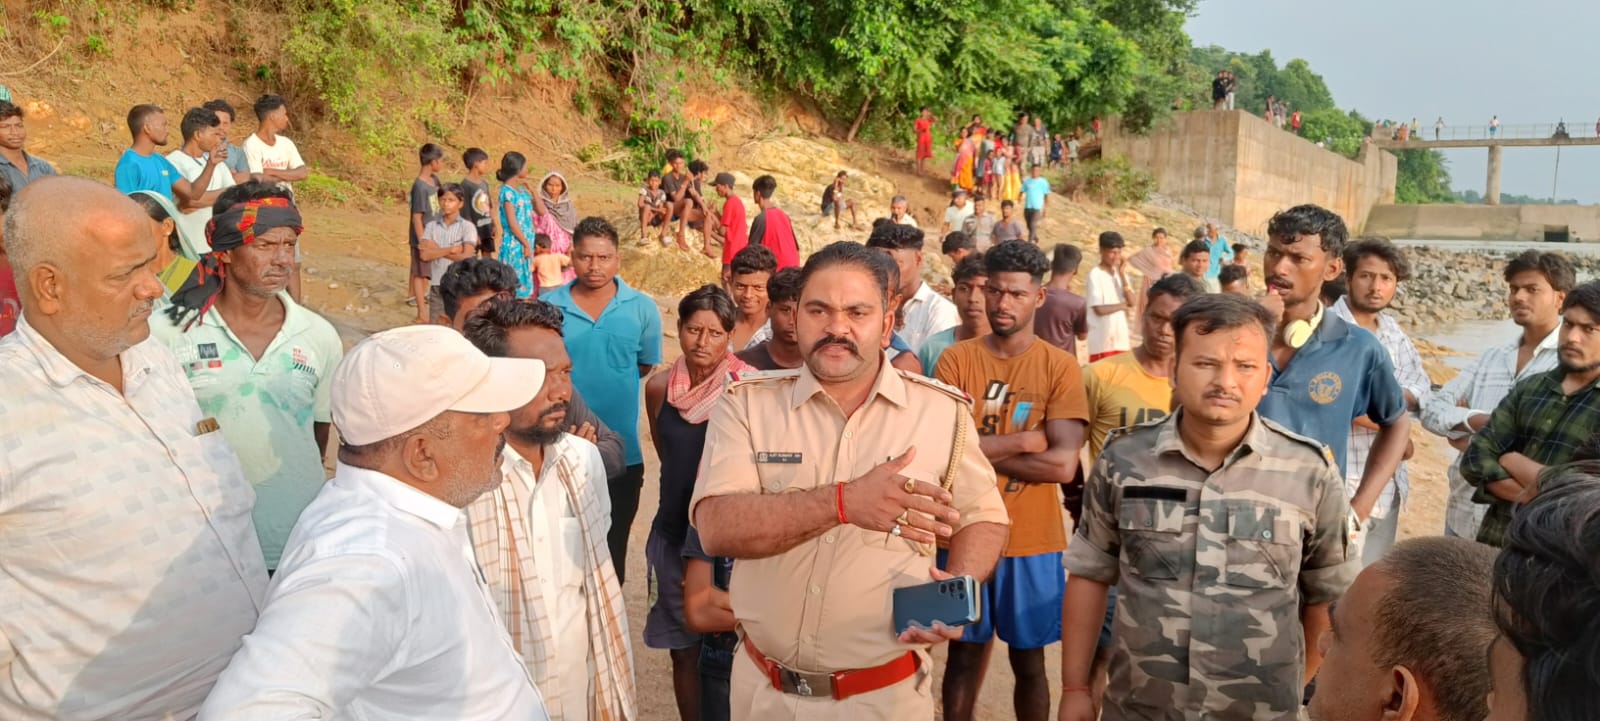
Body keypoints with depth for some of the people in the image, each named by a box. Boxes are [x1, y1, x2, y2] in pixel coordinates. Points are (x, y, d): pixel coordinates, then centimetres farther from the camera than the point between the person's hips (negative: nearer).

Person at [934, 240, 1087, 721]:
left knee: (1028, 660, 15)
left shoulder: (1060, 366, -5)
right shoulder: (955, 360, -3)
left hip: (1032, 541, 0)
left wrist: (978, 449, -14)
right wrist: (1024, 438, -15)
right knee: (965, 654, 15)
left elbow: (1062, 464, -15)